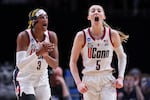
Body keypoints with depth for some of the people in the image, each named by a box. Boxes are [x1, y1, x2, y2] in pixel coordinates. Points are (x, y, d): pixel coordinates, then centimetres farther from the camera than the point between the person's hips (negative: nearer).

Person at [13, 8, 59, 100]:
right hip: (24, 80, -5)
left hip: (42, 80, 5)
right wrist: (38, 52, -42)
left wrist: (45, 54, -28)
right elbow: (20, 65, -29)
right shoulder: (23, 36, -20)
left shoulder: (52, 36, -7)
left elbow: (55, 65, -8)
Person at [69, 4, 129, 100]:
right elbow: (73, 62, 2)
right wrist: (78, 83, -8)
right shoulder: (82, 36, -4)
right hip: (89, 80, 0)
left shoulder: (112, 34, -1)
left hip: (107, 81, 0)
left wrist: (120, 77, 0)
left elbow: (122, 56, 13)